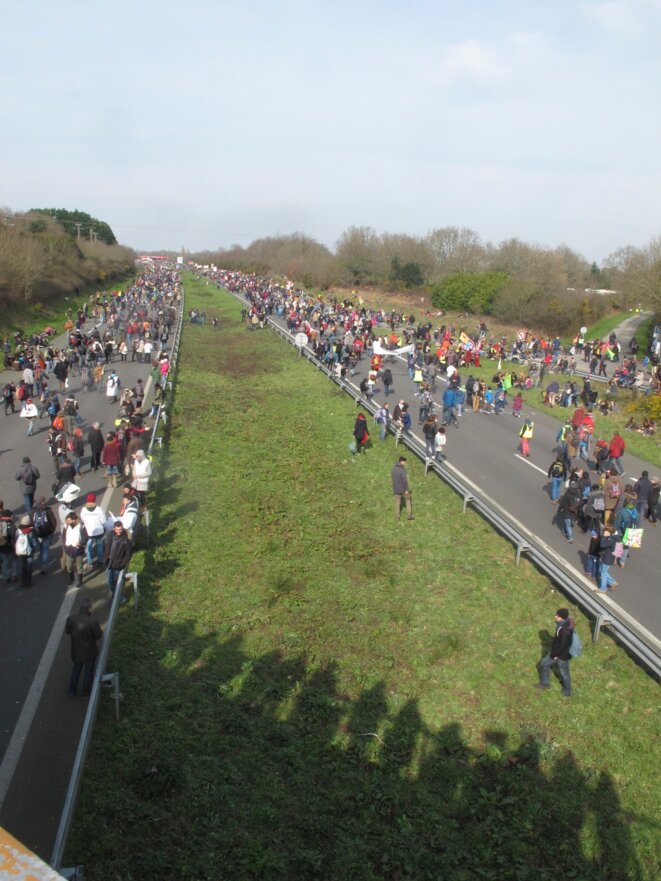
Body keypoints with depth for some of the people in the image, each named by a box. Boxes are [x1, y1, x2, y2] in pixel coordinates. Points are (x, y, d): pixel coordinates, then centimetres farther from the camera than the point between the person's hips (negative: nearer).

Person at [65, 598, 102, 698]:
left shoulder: (71, 619, -21)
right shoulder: (93, 621, -32)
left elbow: (67, 631, -5)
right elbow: (98, 635, -19)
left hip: (76, 650, 3)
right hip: (89, 651, -3)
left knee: (76, 669, 27)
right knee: (89, 671, 21)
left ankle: (72, 691, 41)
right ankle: (86, 692, 38)